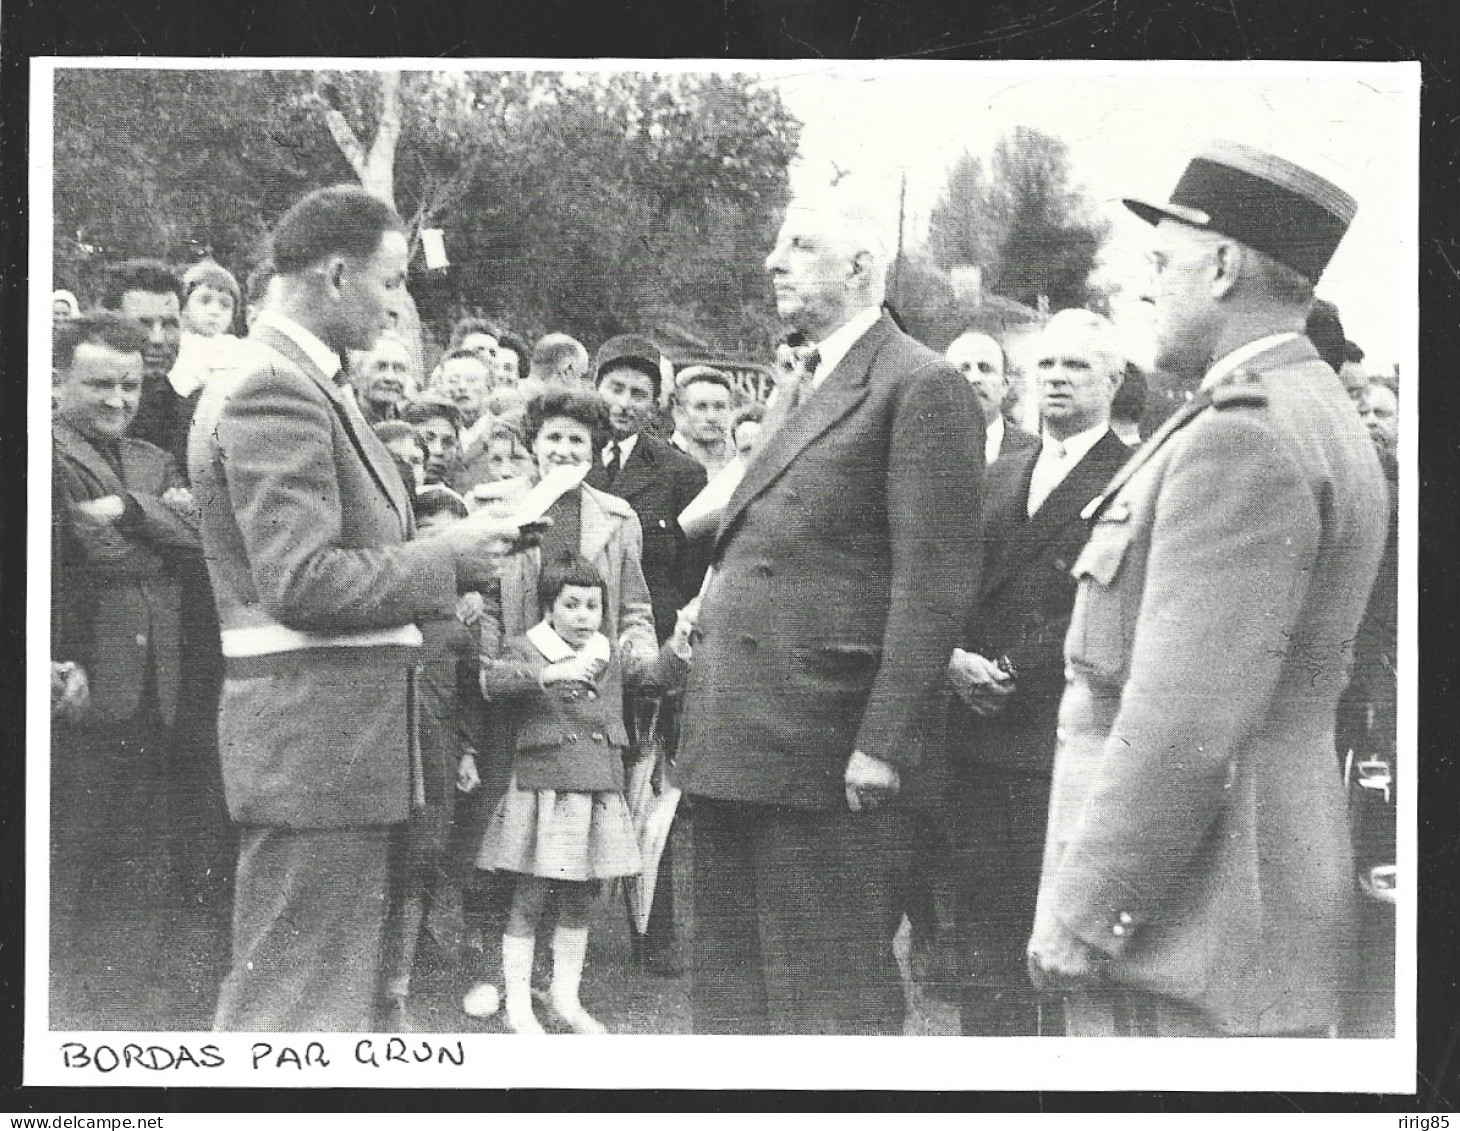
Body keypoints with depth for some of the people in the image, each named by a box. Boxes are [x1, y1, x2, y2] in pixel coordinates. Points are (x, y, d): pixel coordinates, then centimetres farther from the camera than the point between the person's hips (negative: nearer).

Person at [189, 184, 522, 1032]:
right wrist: (449, 561, -14)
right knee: (302, 996, -4)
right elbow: (303, 583, -23)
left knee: (332, 980, 18)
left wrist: (448, 554, 8)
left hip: (343, 726, 11)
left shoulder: (306, 383, 16)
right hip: (313, 731, -11)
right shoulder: (272, 390, -16)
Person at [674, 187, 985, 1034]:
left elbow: (934, 584, -15)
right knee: (731, 986, 15)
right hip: (738, 742, 9)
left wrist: (885, 743, -20)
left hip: (826, 750, -9)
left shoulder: (923, 388, -9)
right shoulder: (798, 390, 20)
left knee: (828, 995, -2)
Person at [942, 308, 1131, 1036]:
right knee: (983, 928, 8)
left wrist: (1012, 671, -13)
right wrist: (954, 659, -4)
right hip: (980, 737, 6)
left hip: (1066, 746, -6)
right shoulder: (998, 478, 21)